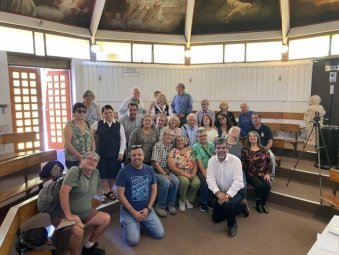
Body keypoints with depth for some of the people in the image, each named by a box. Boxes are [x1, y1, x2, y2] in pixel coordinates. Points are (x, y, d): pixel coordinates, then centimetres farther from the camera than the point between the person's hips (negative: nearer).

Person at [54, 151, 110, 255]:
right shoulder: (75, 171, -19)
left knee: (106, 218, -1)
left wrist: (90, 206, 9)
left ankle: (89, 246, 14)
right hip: (64, 214, -8)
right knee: (78, 230, -34)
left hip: (85, 213, 8)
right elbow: (63, 192, -28)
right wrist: (68, 215, -29)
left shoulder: (96, 173, 2)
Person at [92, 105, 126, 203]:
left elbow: (123, 140, 0)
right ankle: (105, 193, 26)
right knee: (103, 174, 8)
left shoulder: (119, 125, -1)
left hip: (115, 154, 1)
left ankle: (110, 191, 32)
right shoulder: (97, 124, -3)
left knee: (113, 173, 10)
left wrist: (121, 153, -6)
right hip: (102, 153, 0)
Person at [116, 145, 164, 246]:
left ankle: (143, 222, 23)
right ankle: (125, 224, 16)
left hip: (146, 209, 4)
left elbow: (154, 190, 5)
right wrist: (134, 212, -15)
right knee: (133, 241, -15)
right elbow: (120, 195, -13)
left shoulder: (149, 170, 0)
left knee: (160, 234, -3)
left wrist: (148, 208, -7)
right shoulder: (124, 171, -13)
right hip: (129, 210, -3)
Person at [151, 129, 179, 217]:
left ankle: (170, 204, -3)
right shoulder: (157, 145, -10)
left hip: (168, 170, 5)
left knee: (176, 182, -23)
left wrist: (169, 173, -3)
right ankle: (160, 206, -10)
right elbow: (156, 163, -15)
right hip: (157, 171, -5)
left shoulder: (172, 146, 8)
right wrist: (164, 175, -17)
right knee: (166, 182, -30)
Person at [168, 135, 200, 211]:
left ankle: (188, 200, 3)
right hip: (179, 174, -3)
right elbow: (172, 167, -12)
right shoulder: (173, 152, -2)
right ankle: (182, 200, -4)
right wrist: (185, 174, -17)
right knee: (185, 181, -34)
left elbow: (194, 164, 8)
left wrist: (193, 174, -10)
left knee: (197, 183, -26)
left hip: (191, 174, 4)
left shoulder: (189, 150, 11)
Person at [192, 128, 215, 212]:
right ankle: (203, 203, -14)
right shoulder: (195, 147, -1)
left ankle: (211, 200, -5)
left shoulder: (211, 145, 13)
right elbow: (198, 161, -12)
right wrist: (204, 172, -22)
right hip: (201, 170, -4)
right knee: (205, 180, -32)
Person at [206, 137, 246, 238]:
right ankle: (237, 208, 31)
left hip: (236, 191, -5)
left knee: (227, 204, -35)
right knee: (216, 218, 10)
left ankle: (232, 225, -3)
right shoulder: (211, 161, -8)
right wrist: (218, 193, -32)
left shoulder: (235, 160, -19)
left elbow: (238, 181, -25)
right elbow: (210, 179, -16)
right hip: (220, 192, 5)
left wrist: (227, 195, -35)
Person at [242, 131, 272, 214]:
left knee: (267, 185, -25)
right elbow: (242, 164, -4)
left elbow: (269, 162, 8)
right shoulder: (245, 150, 2)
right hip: (251, 174, -2)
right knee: (259, 185, -29)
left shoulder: (263, 149, 9)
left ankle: (263, 203, 2)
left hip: (263, 174, 3)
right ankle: (258, 203, -1)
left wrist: (268, 174, -2)